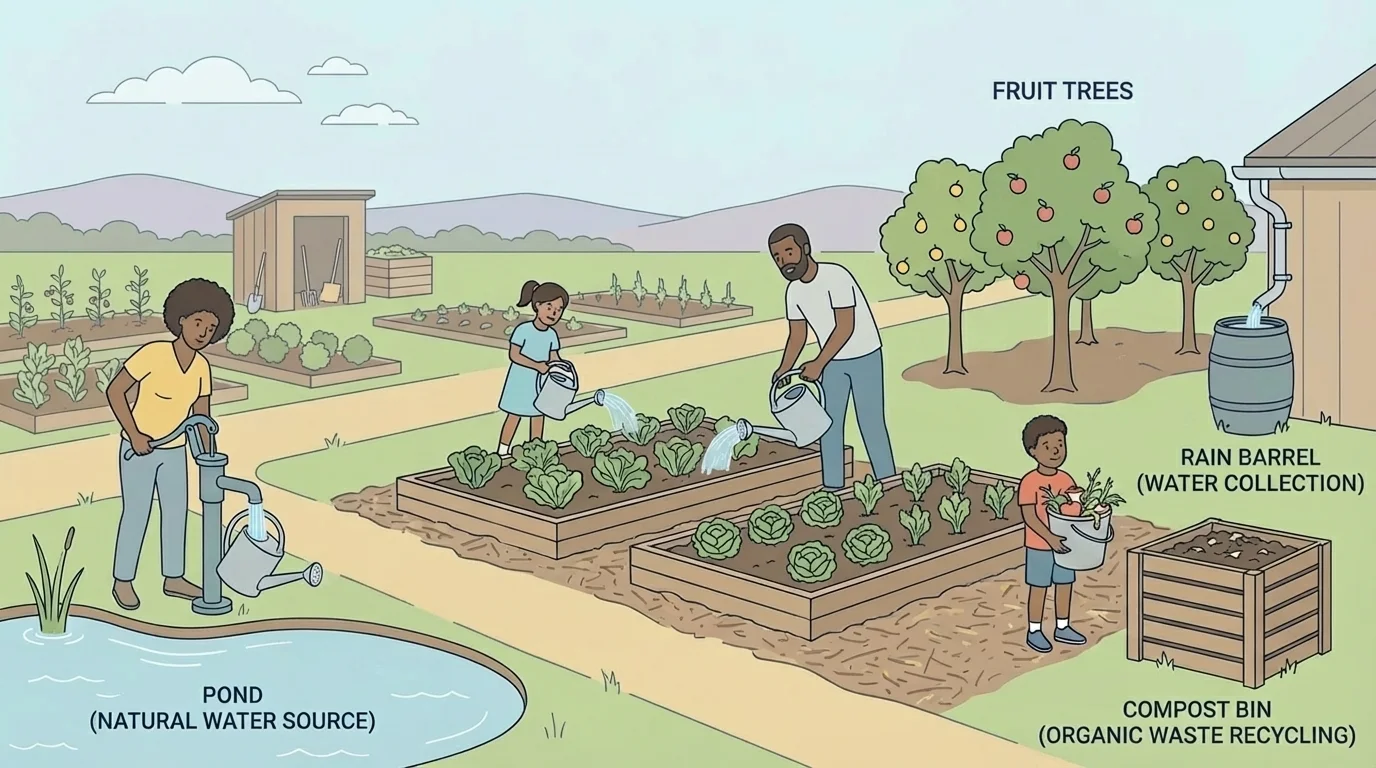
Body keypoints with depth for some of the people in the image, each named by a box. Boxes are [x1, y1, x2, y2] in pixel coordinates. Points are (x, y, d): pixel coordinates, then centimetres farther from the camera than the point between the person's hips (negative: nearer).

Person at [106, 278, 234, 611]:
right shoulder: (152, 353, -24)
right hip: (139, 447, -6)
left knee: (176, 512, 10)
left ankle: (174, 578, 24)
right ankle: (123, 581, 16)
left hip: (174, 451, 6)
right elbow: (115, 391, -21)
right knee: (136, 514, 1)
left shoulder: (201, 366, -6)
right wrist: (134, 435, -24)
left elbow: (201, 415, 2)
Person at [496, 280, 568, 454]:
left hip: (540, 383, 6)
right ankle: (502, 451, 7)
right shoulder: (523, 330, -19)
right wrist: (537, 365, -28)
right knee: (514, 416, -1)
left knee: (538, 415, 12)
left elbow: (553, 358, 4)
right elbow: (514, 355, -22)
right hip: (520, 381, -6)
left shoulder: (552, 335, -2)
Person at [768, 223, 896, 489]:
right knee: (829, 423, 5)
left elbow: (846, 327, -29)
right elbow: (797, 336, 2)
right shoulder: (793, 291, -5)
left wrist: (818, 364, -31)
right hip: (833, 361, 6)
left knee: (870, 422, -3)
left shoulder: (836, 276, -26)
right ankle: (833, 488, 12)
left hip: (865, 356, -6)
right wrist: (783, 370, -13)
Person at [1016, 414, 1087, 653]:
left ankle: (1062, 628, 28)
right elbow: (1029, 517, -21)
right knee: (1039, 587, 3)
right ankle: (1034, 631, 14)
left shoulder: (1066, 479, 3)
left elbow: (1074, 508, 7)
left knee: (1065, 584, 14)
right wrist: (1050, 538, -28)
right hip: (1040, 546, -7)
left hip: (1064, 543, 7)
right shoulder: (1030, 482, -17)